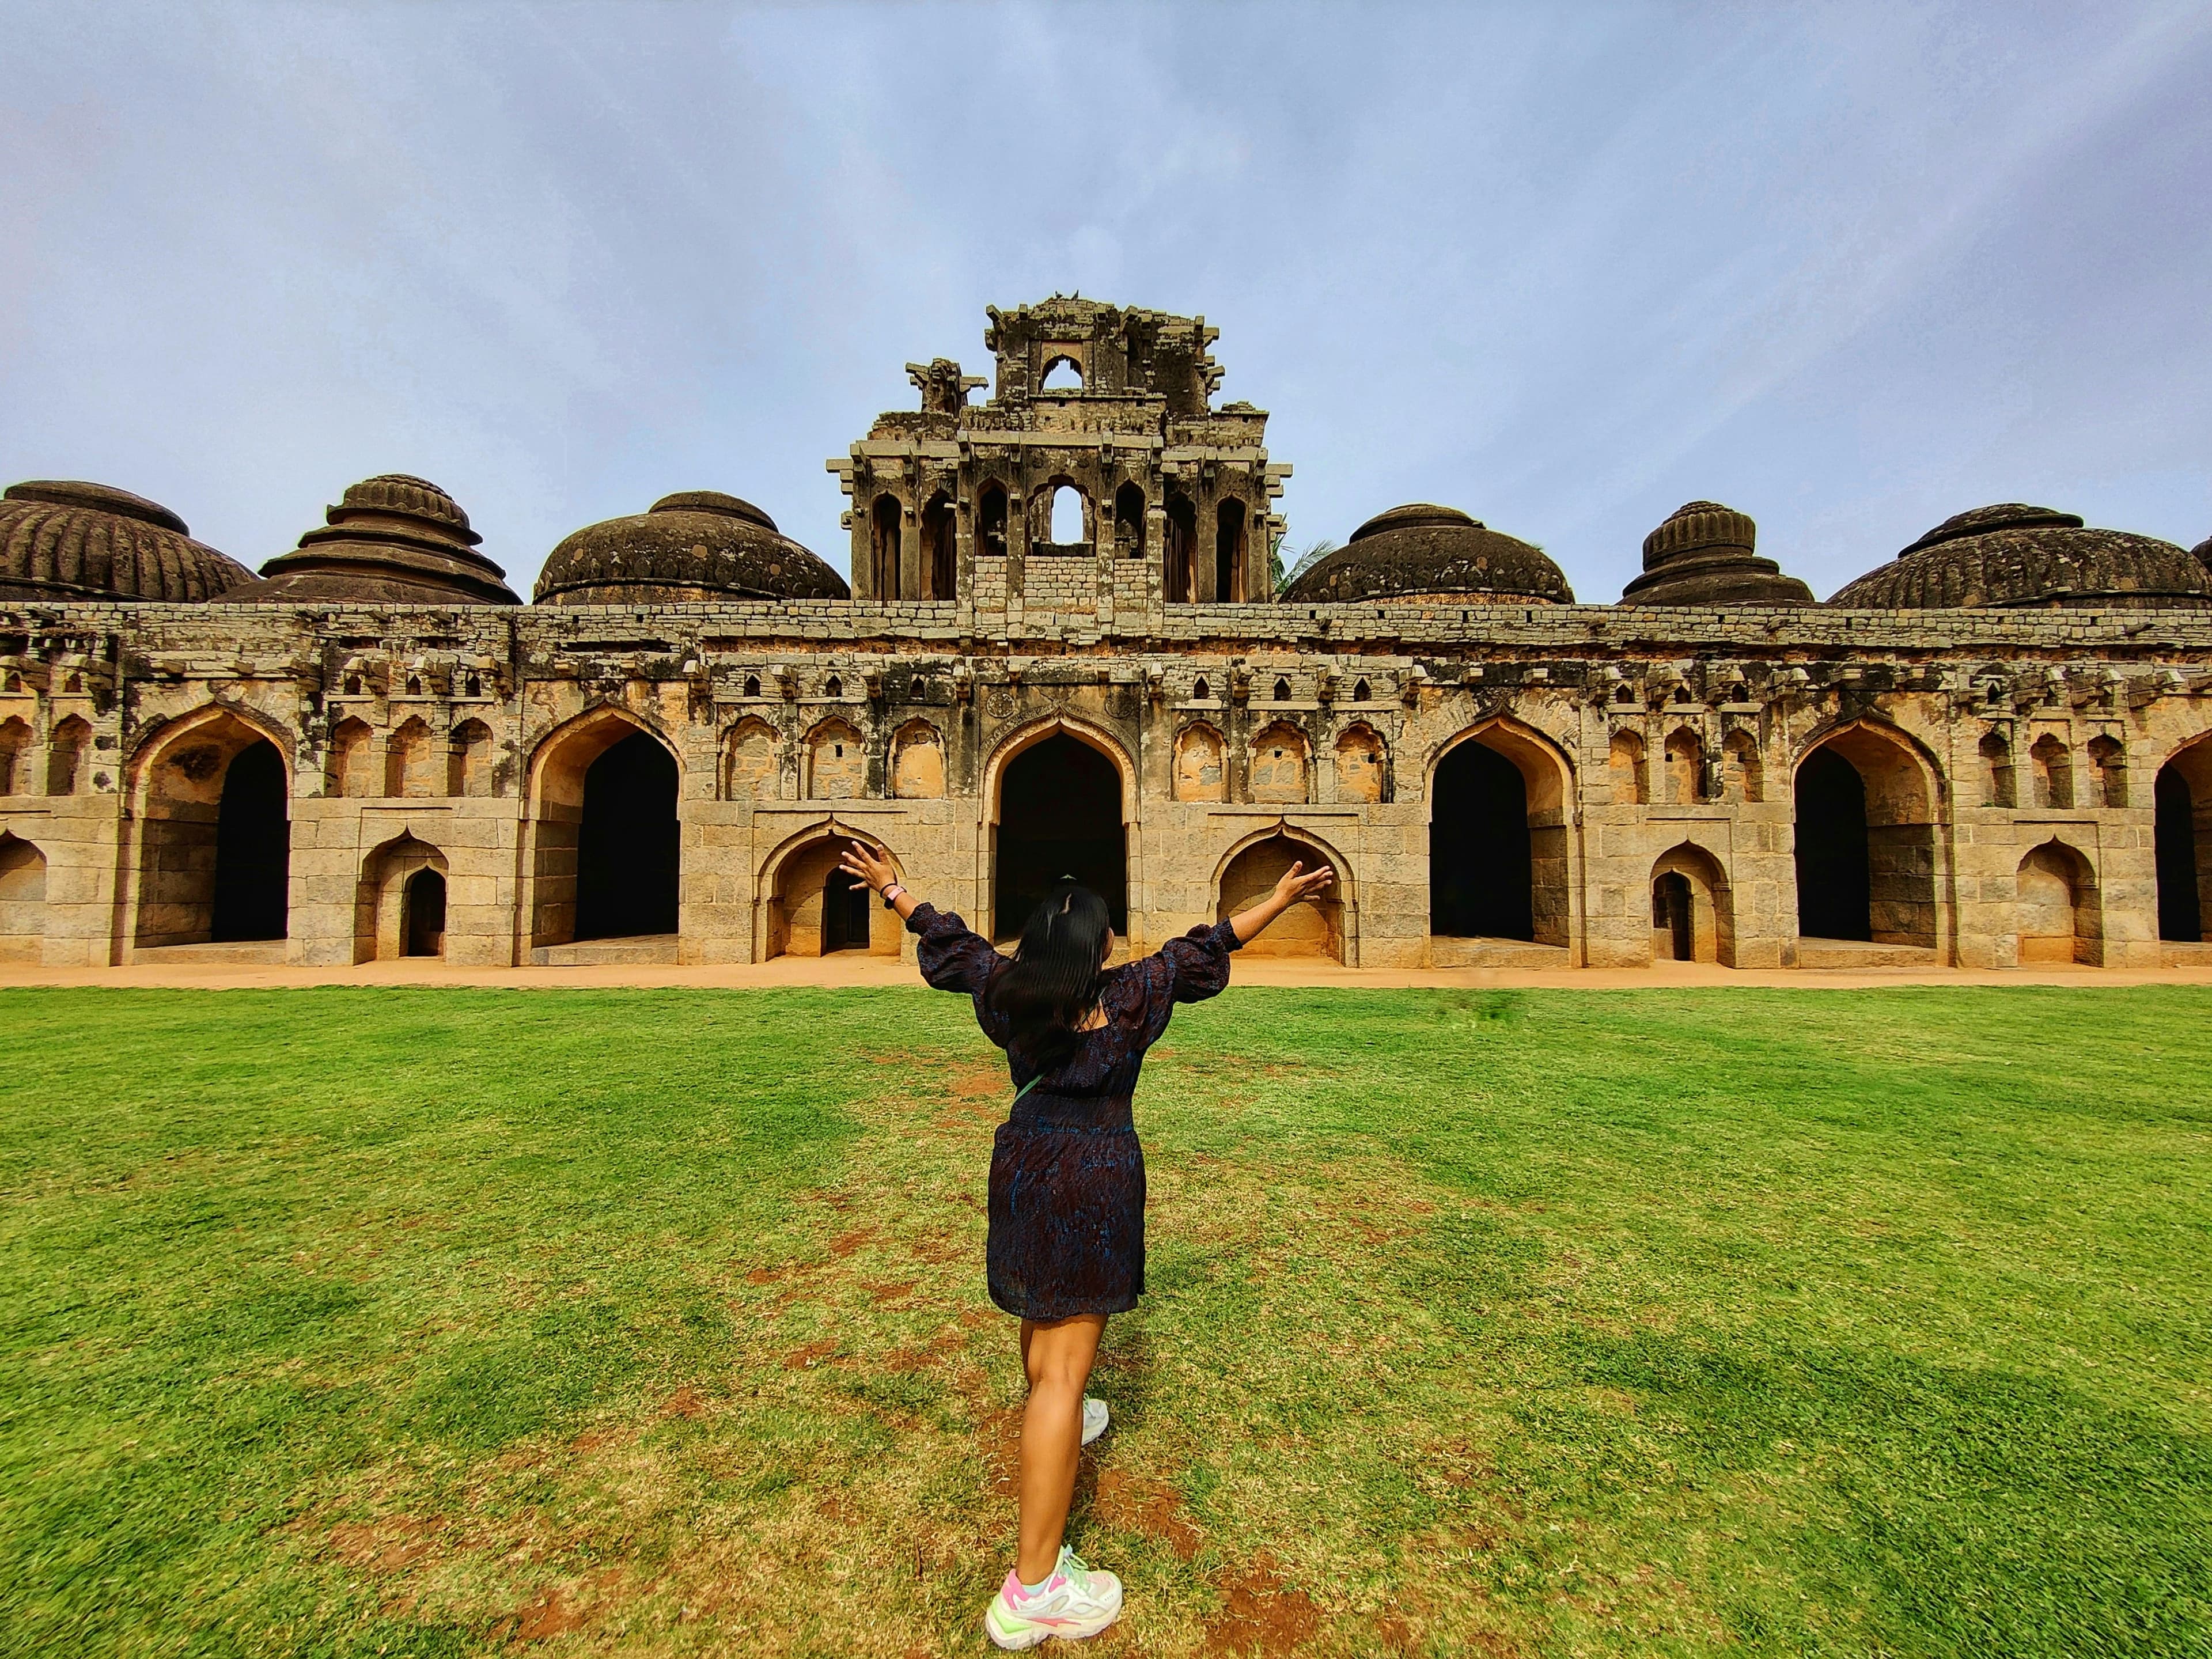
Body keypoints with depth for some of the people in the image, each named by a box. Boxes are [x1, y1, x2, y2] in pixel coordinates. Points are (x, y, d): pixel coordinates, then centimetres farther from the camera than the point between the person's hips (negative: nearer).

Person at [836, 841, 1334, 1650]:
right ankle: (1033, 1589, 6)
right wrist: (1277, 902, 4)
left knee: (1040, 1313, 30)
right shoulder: (1128, 994, -13)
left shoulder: (1007, 986, -2)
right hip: (1095, 1177, -6)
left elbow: (947, 935, 9)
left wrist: (892, 890, 23)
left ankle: (1056, 1422, 57)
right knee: (1066, 1362, -2)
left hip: (1022, 1164, 6)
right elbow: (1204, 948, -6)